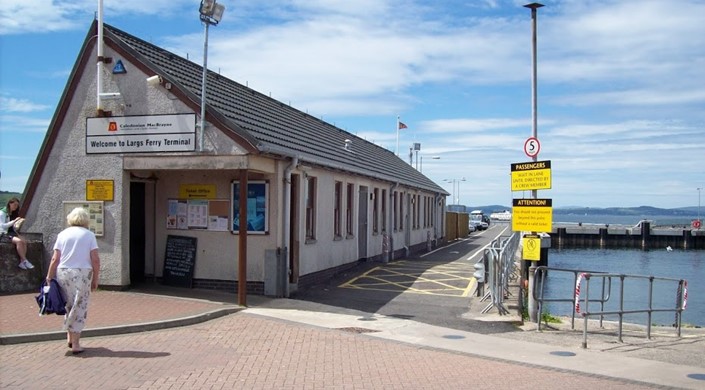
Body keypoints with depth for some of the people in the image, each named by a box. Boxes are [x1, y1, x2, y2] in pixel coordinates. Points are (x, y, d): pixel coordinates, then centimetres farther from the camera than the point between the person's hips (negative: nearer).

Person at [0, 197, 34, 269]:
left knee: (24, 241, -22)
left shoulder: (13, 214, 15)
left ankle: (22, 262, -27)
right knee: (18, 241, -31)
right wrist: (14, 221, -23)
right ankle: (25, 261, -30)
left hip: (11, 233, 7)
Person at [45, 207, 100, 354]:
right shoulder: (89, 235, 2)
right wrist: (95, 279, 4)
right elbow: (95, 260, -3)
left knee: (68, 305, 19)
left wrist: (49, 277, 8)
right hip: (82, 273, -2)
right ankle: (75, 344, 7)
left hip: (63, 272, 3)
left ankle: (70, 337, 24)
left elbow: (55, 259, 2)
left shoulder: (63, 234, 8)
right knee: (79, 308, 5)